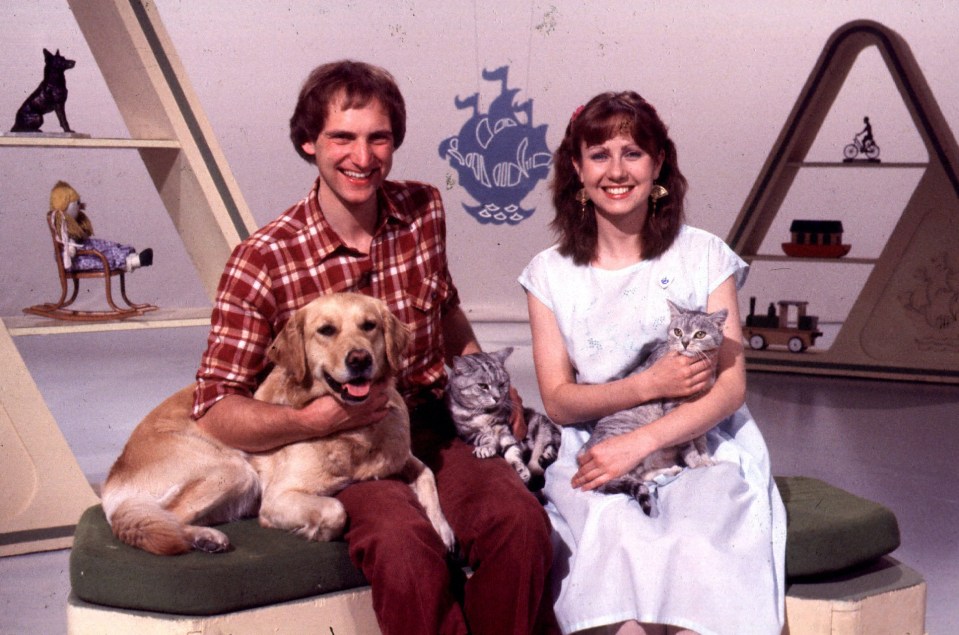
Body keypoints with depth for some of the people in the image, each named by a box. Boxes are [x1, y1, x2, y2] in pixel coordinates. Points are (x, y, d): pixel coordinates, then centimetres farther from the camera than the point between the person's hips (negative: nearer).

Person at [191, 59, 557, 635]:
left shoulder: (424, 211, 4)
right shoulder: (262, 261, -11)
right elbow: (216, 410, -11)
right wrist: (314, 420, -26)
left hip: (434, 425, 4)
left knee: (518, 520, -26)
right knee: (403, 543, -34)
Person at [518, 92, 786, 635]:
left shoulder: (704, 256, 5)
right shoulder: (551, 273, 8)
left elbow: (731, 386, -2)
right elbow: (559, 400, 3)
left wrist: (639, 444, -16)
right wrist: (651, 385, -14)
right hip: (594, 454, 1)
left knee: (693, 544, -32)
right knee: (622, 538, -32)